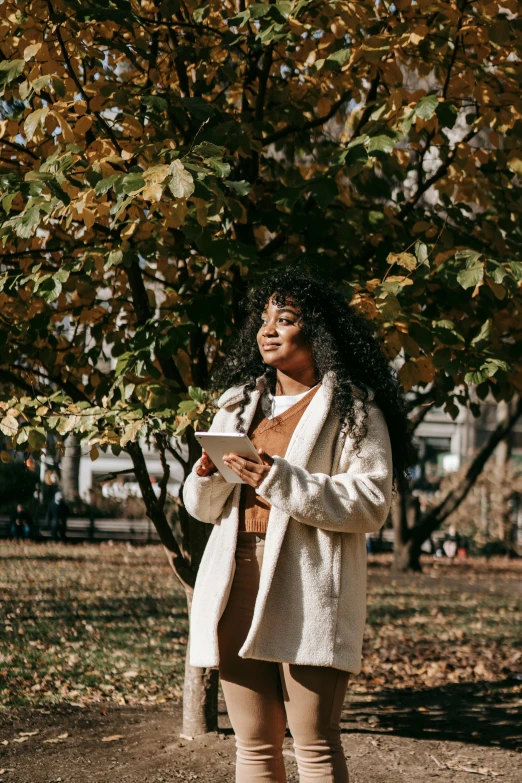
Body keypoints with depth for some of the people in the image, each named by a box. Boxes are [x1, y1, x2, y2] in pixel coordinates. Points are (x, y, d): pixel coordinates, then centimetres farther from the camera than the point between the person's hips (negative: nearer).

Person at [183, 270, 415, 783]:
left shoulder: (353, 409, 2)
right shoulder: (240, 402, 21)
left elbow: (371, 502, -10)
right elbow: (204, 507, 21)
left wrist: (280, 481, -17)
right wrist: (207, 476, -2)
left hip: (309, 585, -6)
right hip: (239, 580, 6)